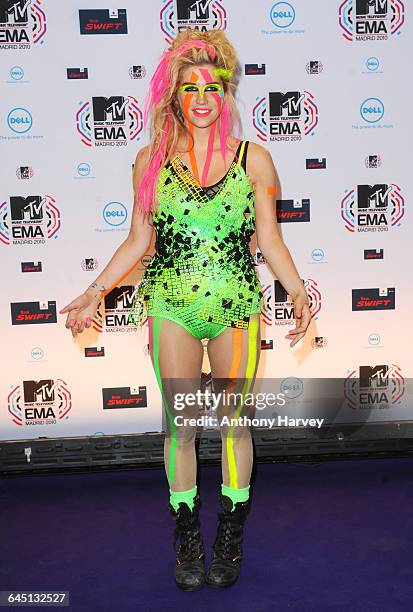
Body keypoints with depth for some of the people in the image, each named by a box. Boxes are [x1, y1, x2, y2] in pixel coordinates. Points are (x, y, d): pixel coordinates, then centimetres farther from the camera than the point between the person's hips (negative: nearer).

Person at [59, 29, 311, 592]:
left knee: (234, 423, 9)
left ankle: (231, 535, 31)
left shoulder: (254, 159, 1)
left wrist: (298, 293, -8)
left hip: (236, 307, 0)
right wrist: (95, 293, 3)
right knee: (181, 427, 9)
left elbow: (271, 241, 4)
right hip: (172, 309, 1)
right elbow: (138, 240, 8)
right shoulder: (151, 160, 3)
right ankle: (187, 537, 30)